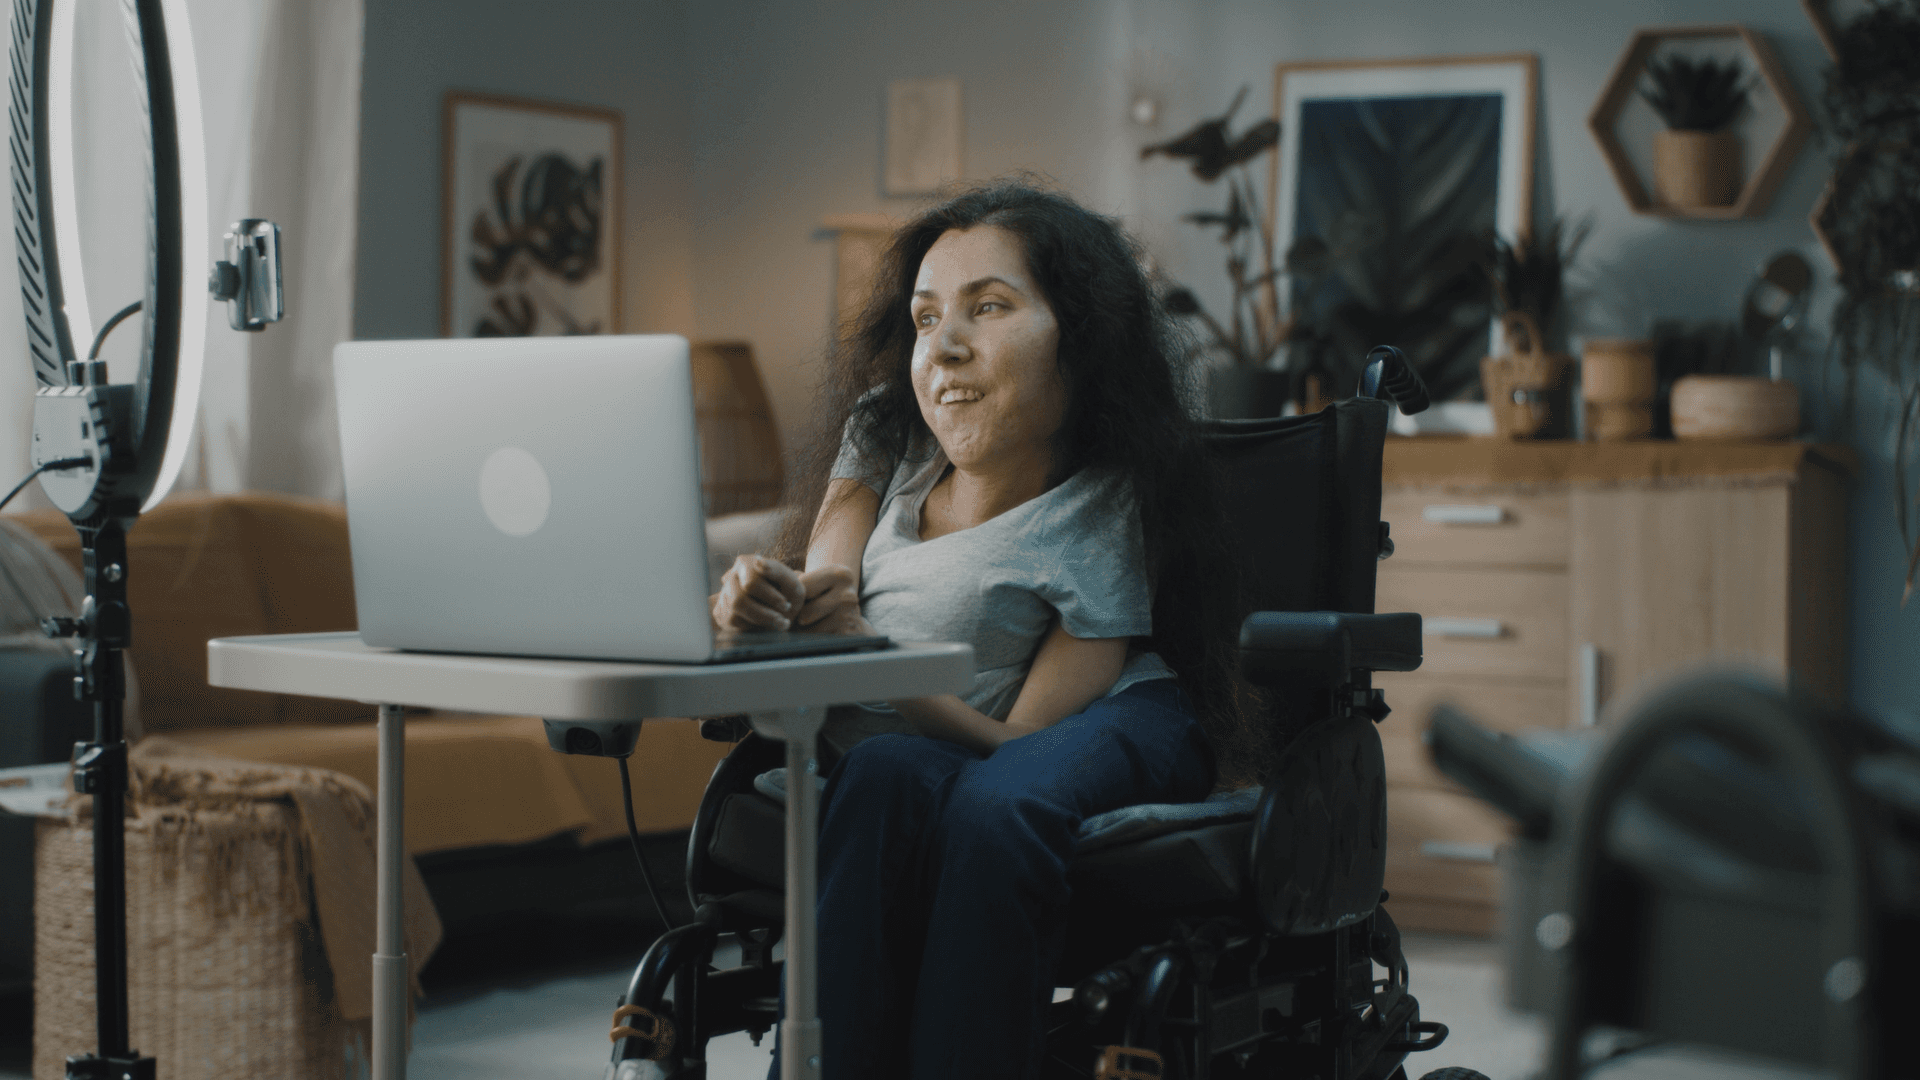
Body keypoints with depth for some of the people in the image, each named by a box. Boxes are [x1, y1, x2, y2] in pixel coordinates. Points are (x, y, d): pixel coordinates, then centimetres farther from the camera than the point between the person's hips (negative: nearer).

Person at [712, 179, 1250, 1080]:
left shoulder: (1106, 519, -17)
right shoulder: (886, 434, -1)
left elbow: (1015, 742, -21)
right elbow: (818, 594, -9)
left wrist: (863, 652, -36)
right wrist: (762, 609, -35)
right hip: (905, 738, 3)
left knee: (992, 808, -39)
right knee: (886, 778, -35)